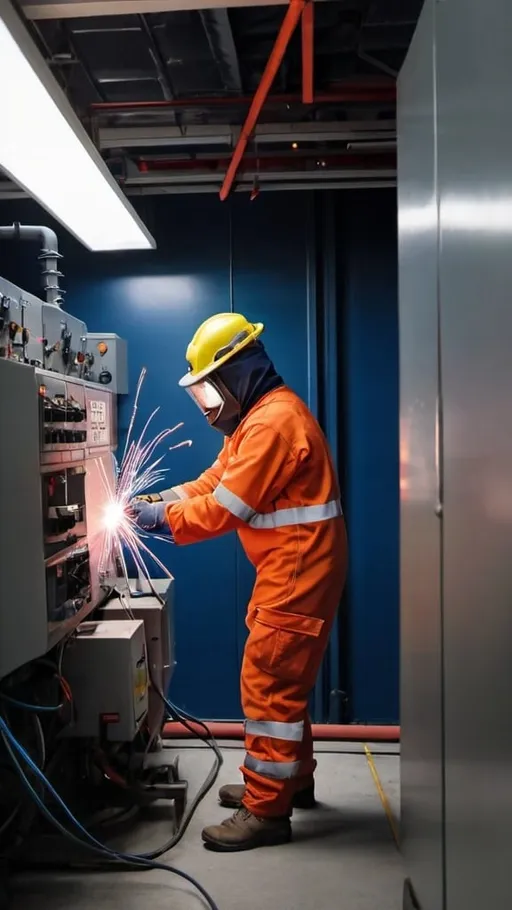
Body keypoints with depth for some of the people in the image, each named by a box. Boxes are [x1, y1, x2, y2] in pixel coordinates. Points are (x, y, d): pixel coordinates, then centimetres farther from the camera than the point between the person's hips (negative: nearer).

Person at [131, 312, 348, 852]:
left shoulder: (274, 421, -20)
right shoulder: (261, 415, 14)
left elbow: (225, 509, -20)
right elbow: (220, 476, 15)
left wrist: (165, 518, -9)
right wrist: (172, 496, 1)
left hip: (298, 570, -11)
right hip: (292, 569, 11)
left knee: (268, 682, -5)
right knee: (282, 680, 19)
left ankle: (266, 811, 6)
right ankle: (292, 780, 34)